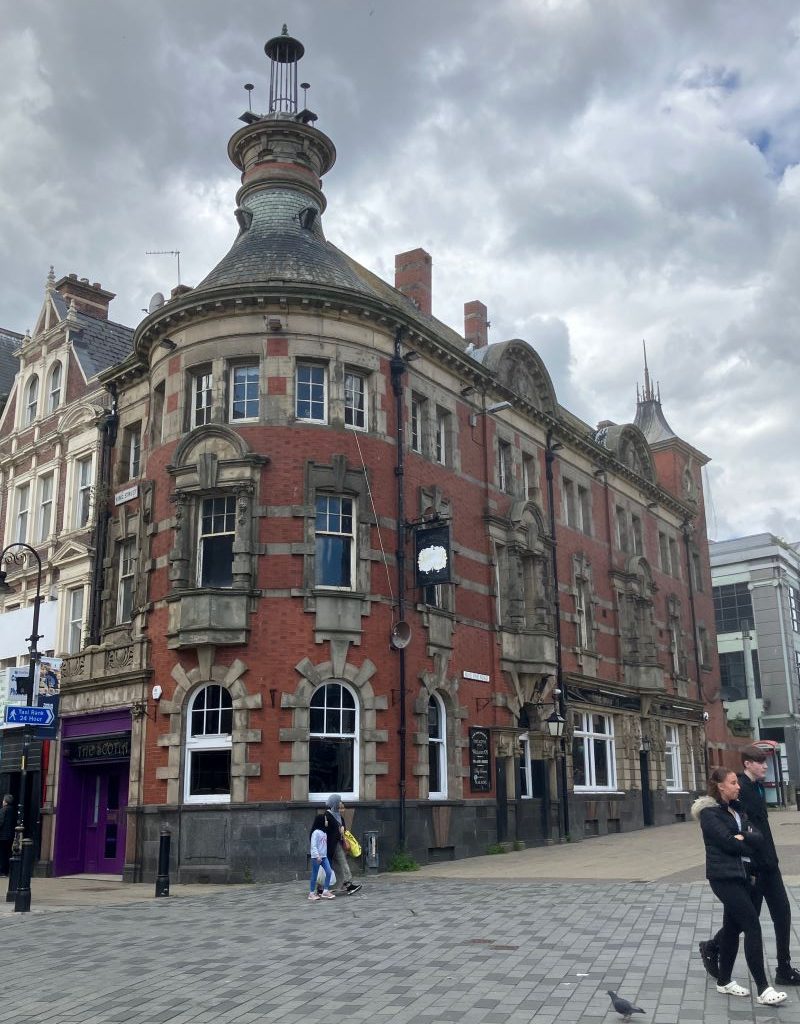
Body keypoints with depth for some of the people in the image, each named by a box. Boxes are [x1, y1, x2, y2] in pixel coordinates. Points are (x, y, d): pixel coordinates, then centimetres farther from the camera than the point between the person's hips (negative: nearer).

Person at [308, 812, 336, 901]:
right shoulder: (316, 832, -14)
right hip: (316, 857, -7)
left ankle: (325, 891, 1)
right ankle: (311, 893, 12)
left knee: (329, 872, -5)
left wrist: (324, 855, 13)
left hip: (324, 856, 7)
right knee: (315, 875, 1)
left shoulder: (324, 832, 11)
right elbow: (313, 846, -17)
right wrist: (317, 856, -22)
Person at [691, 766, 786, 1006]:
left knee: (732, 927, 13)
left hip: (741, 875, 8)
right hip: (724, 876, -8)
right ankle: (763, 990, -7)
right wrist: (748, 847, -3)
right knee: (753, 926, -10)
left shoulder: (737, 810, 14)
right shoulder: (709, 813, -10)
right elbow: (728, 842, -19)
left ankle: (724, 981, 24)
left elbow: (758, 839, 3)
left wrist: (742, 838, -16)